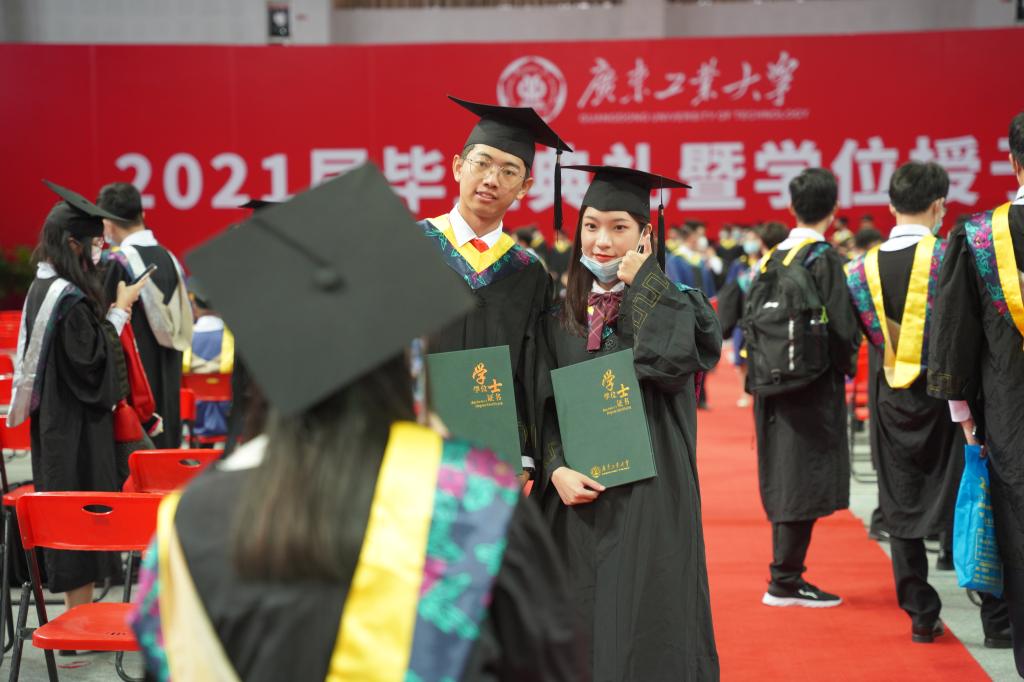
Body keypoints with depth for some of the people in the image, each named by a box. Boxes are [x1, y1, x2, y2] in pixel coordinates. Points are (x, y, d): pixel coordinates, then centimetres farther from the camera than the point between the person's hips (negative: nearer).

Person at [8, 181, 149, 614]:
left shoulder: (43, 287, 9)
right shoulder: (69, 297, -21)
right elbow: (91, 357, -20)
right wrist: (119, 311, -13)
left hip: (54, 419, 10)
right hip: (75, 425, -10)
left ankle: (77, 610, 23)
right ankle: (81, 618, 5)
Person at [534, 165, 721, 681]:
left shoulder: (670, 304, 1)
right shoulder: (560, 319, 11)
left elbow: (668, 363, -20)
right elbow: (545, 407, 8)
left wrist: (641, 276, -10)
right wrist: (557, 470, -10)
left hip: (646, 500, -3)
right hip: (575, 502, 4)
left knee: (644, 635, -2)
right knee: (578, 634, 8)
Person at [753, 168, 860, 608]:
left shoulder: (773, 259, 7)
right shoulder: (824, 259, -13)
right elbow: (842, 328, -17)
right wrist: (843, 367, 1)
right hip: (814, 389, -7)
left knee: (786, 482, 13)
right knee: (804, 484, -3)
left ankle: (786, 576, 20)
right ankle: (784, 582, -1)